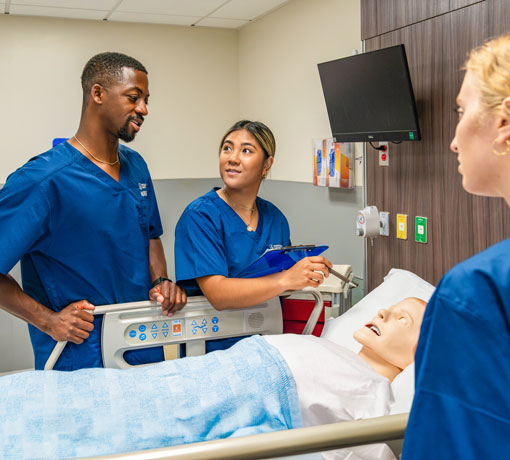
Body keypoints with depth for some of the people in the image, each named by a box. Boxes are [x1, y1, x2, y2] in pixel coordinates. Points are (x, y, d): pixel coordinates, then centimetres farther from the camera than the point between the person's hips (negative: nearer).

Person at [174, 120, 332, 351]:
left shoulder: (274, 218, 9)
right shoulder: (200, 215, -8)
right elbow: (217, 294, -19)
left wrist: (305, 275, 0)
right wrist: (285, 279, -27)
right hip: (215, 347, -4)